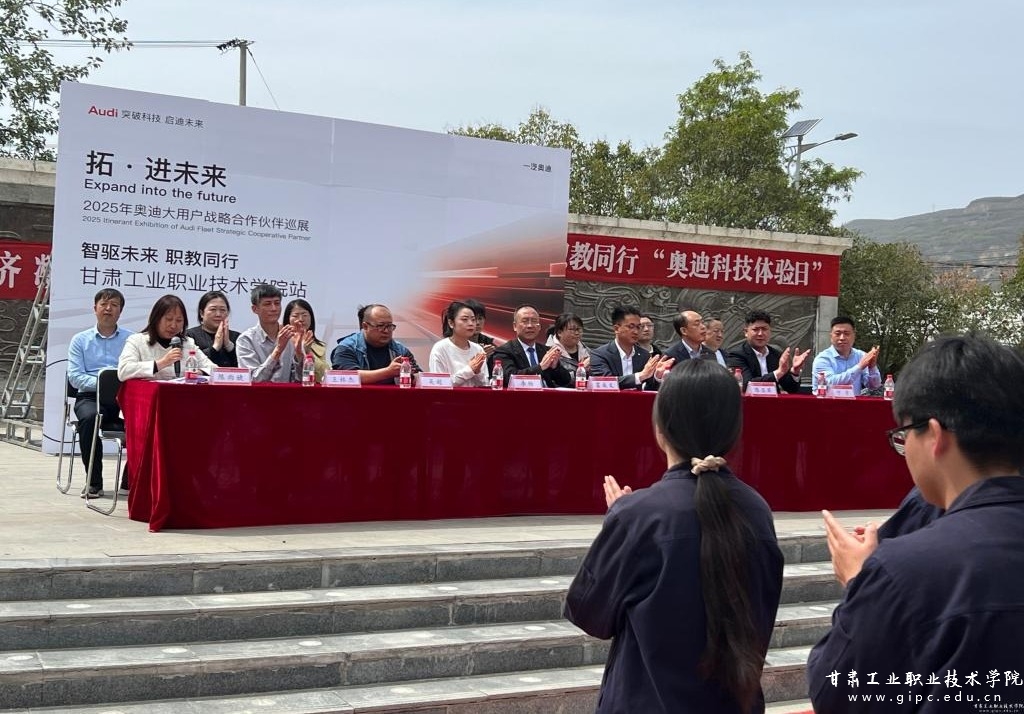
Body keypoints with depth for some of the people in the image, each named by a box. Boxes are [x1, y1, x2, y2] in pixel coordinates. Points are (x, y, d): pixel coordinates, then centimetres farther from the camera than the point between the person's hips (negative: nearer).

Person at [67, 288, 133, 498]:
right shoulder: (80, 340, 14)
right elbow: (74, 376, 2)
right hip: (90, 395, 0)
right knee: (89, 417, -36)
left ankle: (131, 479, -13)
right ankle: (94, 481, -19)